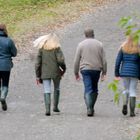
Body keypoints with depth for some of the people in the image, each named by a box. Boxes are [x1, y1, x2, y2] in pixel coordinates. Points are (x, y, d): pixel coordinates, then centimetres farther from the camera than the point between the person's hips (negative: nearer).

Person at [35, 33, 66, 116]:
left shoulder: (42, 49, 5)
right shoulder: (57, 48, -3)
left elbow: (38, 63, 4)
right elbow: (60, 60, -14)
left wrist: (38, 76, 8)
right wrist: (64, 69, 5)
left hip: (45, 73, 1)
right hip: (55, 72, -1)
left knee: (47, 91, -1)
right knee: (57, 89, 20)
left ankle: (47, 109, -14)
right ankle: (55, 107, 22)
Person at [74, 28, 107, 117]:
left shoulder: (81, 44, 1)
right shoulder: (99, 44, 5)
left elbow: (76, 60, 1)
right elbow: (104, 60, 3)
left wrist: (76, 73, 9)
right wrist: (104, 72, 8)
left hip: (85, 69, -2)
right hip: (96, 69, 2)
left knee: (88, 90, -5)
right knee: (94, 89, 17)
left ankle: (89, 109, -18)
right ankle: (91, 107, 20)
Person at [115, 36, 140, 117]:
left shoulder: (123, 48, 4)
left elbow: (118, 61, 1)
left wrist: (117, 74, 5)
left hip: (124, 72, 2)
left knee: (126, 89, 18)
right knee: (133, 91, 4)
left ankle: (125, 104, -7)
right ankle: (132, 111, 0)